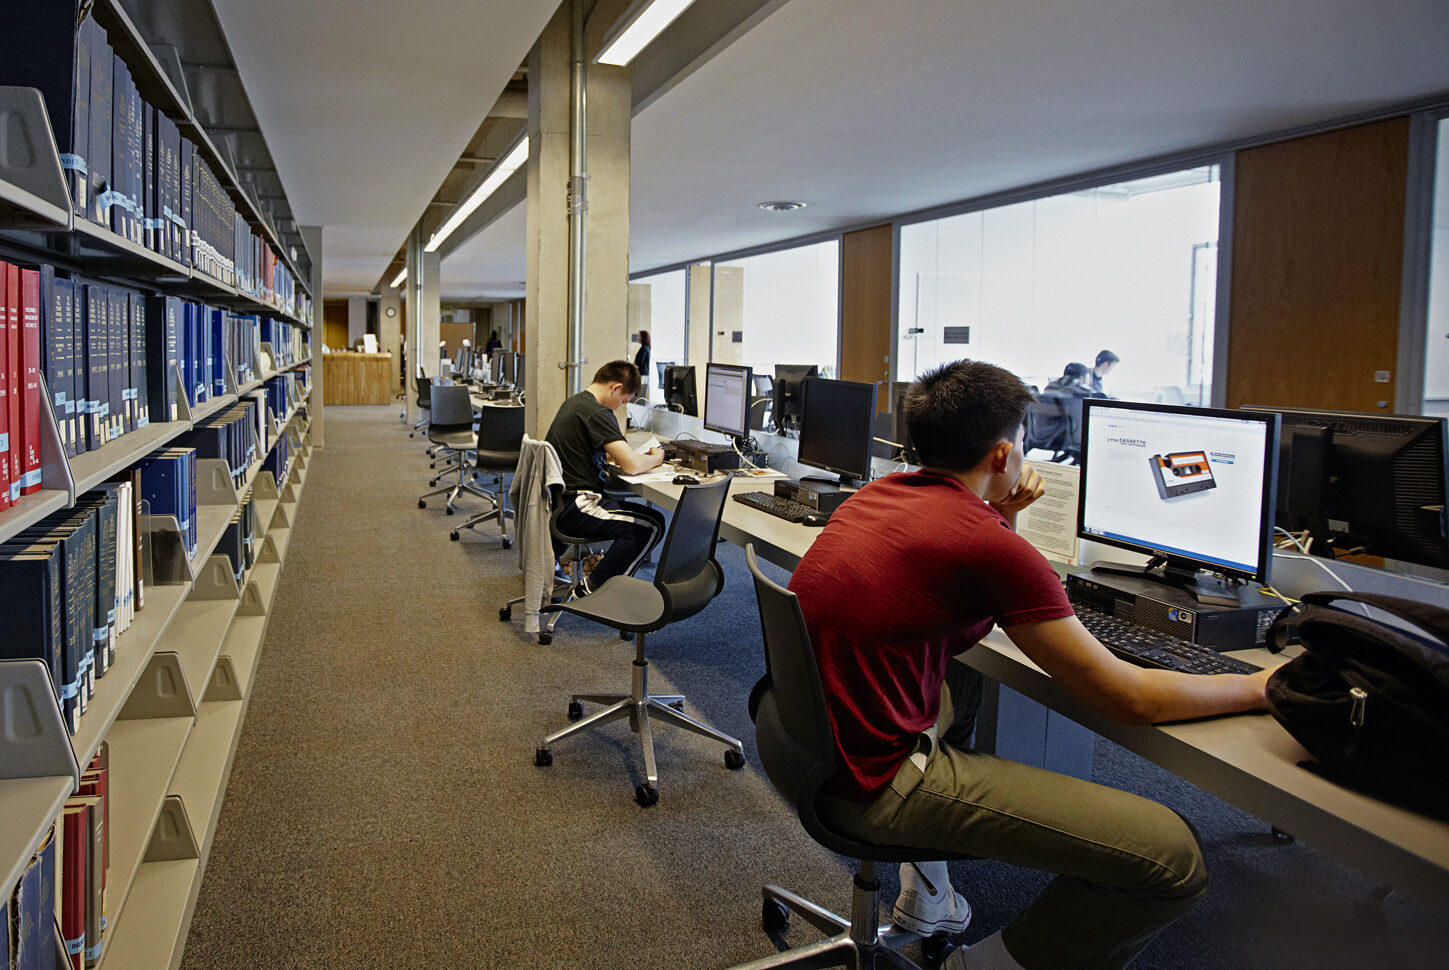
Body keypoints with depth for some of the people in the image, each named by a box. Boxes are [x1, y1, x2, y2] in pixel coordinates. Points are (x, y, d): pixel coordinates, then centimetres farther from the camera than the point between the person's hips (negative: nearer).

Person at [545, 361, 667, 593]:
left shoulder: (573, 402, 13)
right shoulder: (597, 413, -17)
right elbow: (632, 465, -22)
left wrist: (611, 456, 13)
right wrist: (656, 458, -1)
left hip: (553, 501, 11)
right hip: (572, 507, -10)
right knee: (652, 524, -11)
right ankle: (593, 588, -7)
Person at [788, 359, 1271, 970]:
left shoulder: (878, 492, 7)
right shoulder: (988, 544, -17)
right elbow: (1131, 700, -11)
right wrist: (1259, 686, 4)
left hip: (806, 743, 10)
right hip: (872, 784, -9)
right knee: (1172, 857, -11)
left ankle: (925, 894, 39)